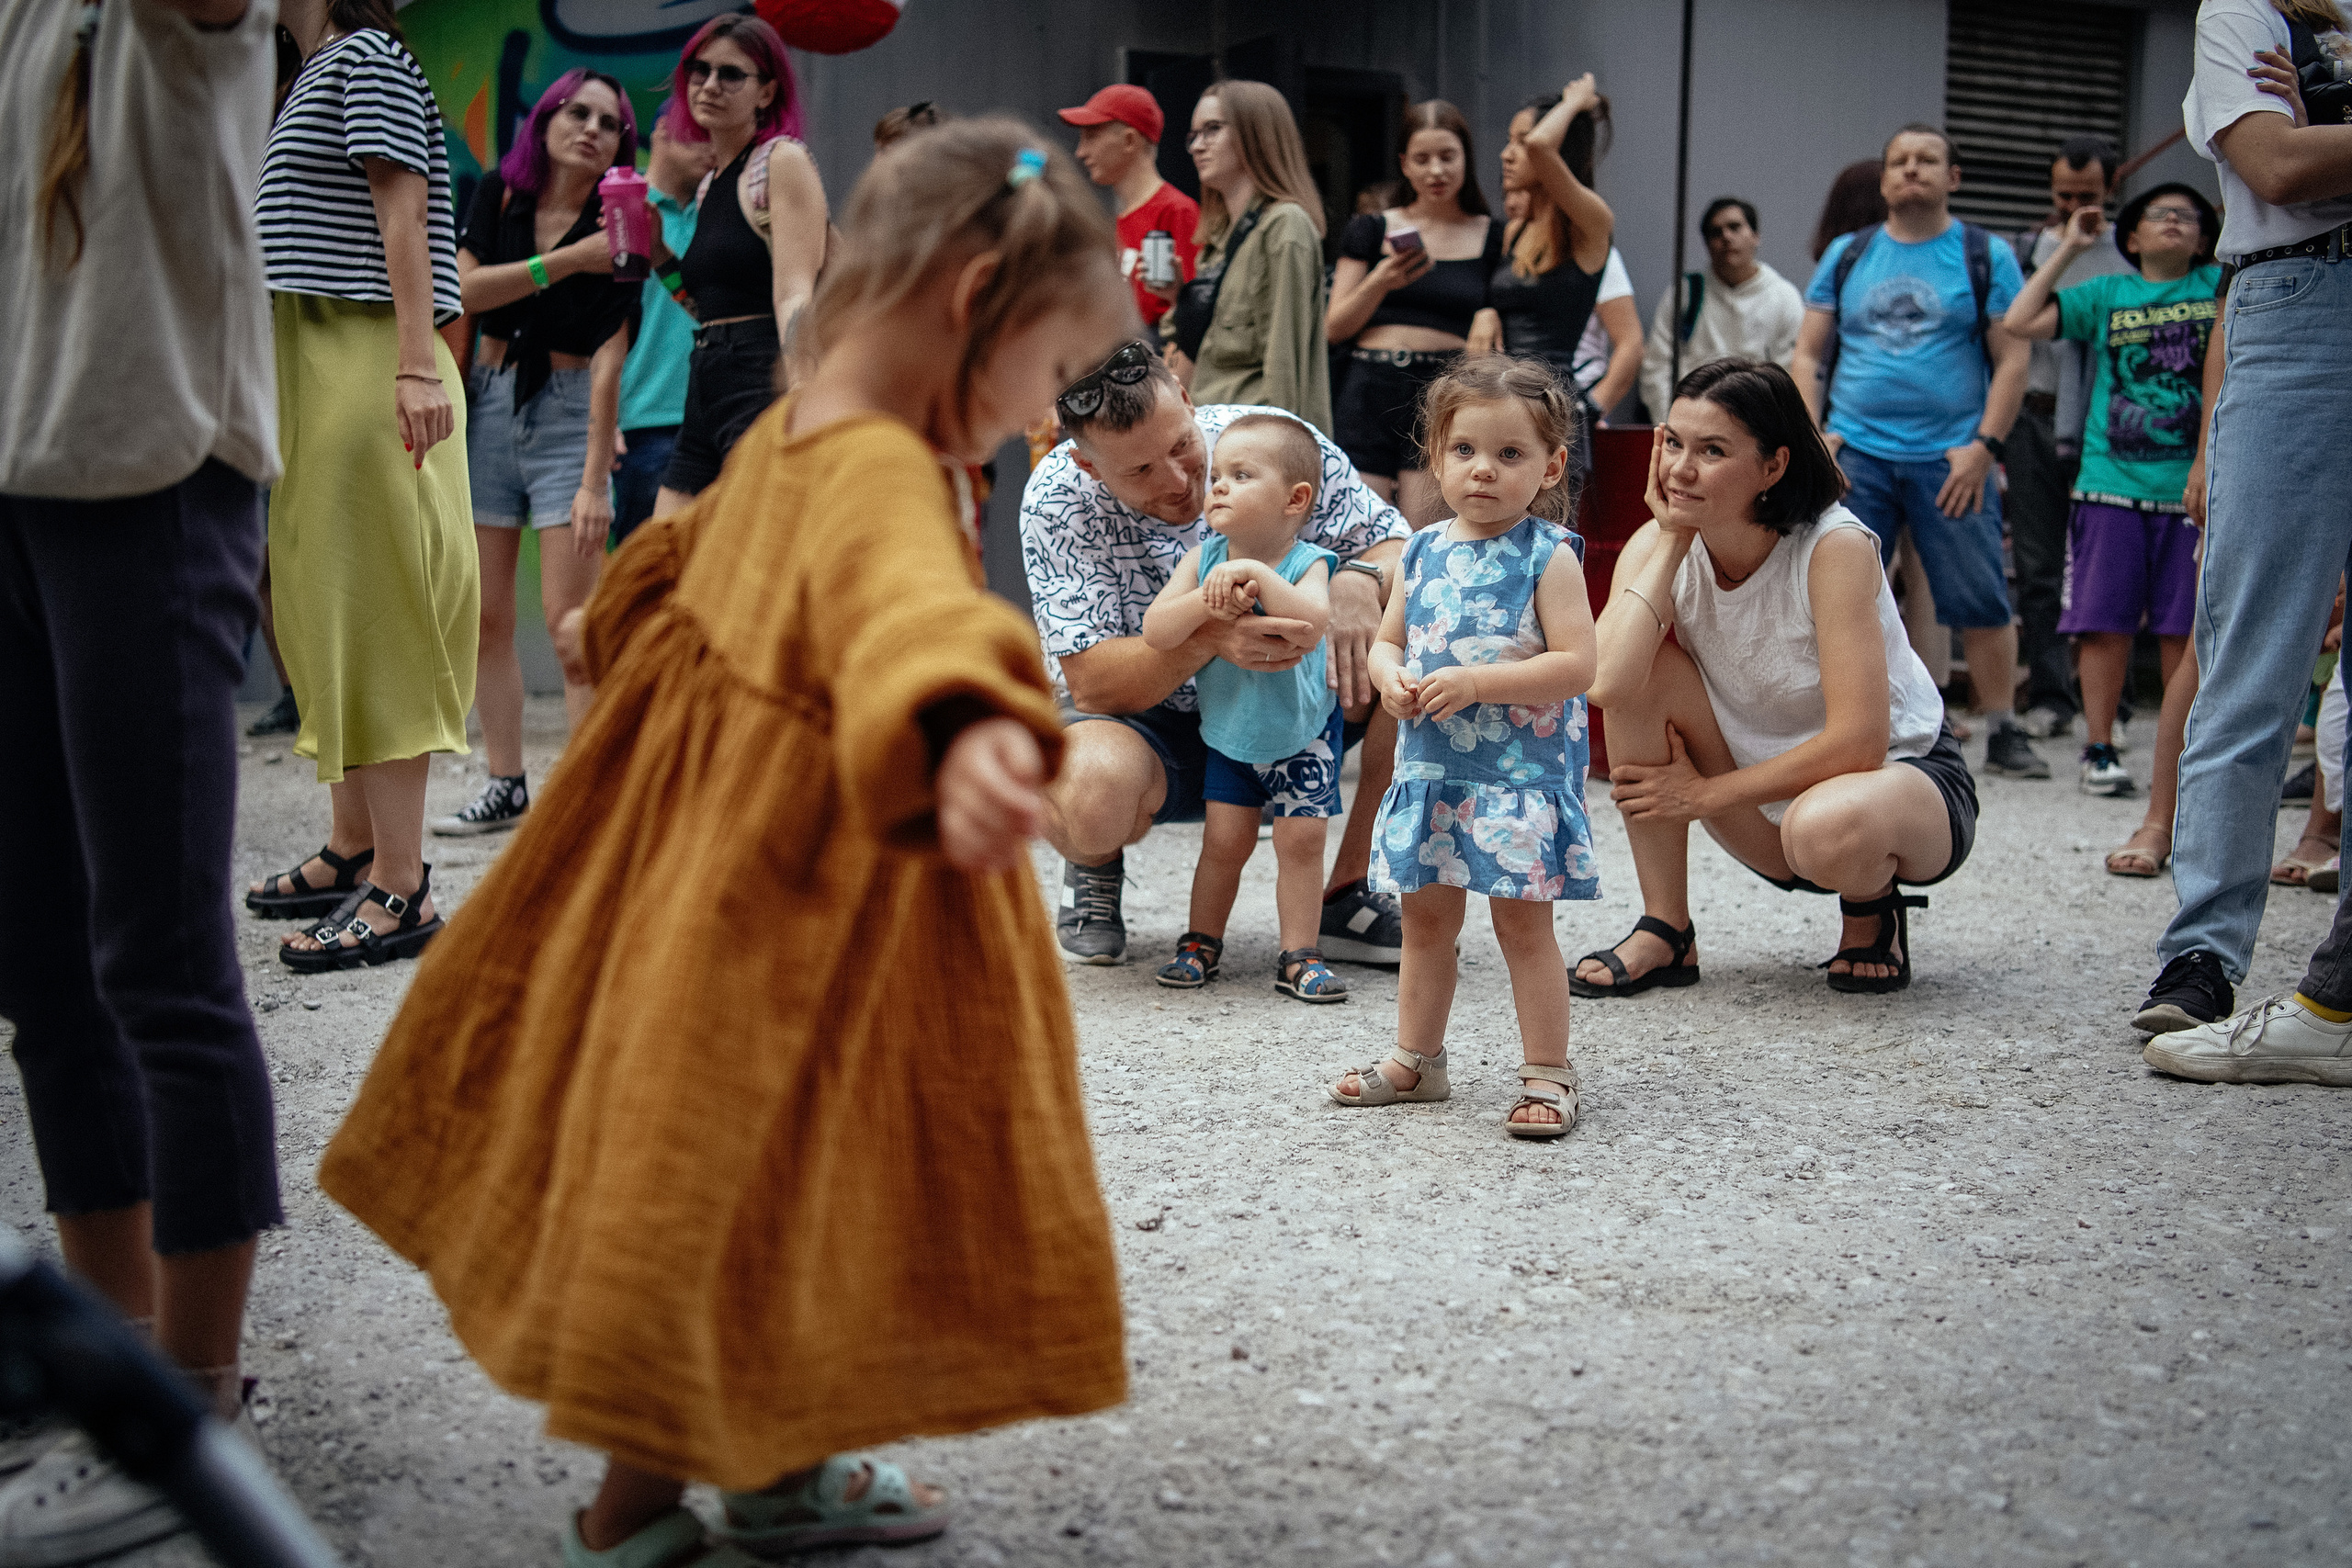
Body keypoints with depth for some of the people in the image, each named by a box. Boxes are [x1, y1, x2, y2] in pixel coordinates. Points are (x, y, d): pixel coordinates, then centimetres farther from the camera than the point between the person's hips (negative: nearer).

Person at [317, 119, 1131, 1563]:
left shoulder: (787, 432, 4)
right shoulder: (886, 476, -27)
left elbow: (679, 560, 26)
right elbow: (911, 608, -52)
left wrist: (613, 632, 46)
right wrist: (959, 730, -73)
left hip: (727, 862, 10)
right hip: (795, 909, -10)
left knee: (774, 1190, 20)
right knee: (728, 1190, 5)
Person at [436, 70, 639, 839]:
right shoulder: (500, 192, 2)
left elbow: (608, 363, -15)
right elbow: (464, 288, -9)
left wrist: (595, 481, -21)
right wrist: (566, 261, -17)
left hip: (568, 411, -4)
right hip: (486, 405, 4)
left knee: (570, 614, -11)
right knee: (483, 614, 5)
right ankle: (506, 786, 15)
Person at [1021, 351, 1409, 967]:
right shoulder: (1057, 500, -21)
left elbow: (1401, 547, -9)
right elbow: (1092, 683, -26)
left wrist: (1359, 580, -34)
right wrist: (1209, 638, -44)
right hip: (1150, 725, -3)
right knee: (1091, 789, -39)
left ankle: (1349, 894, -9)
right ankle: (1095, 870, 3)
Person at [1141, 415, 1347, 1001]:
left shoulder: (1308, 563, -21)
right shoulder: (1203, 559, -11)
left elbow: (1312, 621, -42)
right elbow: (1154, 632, -20)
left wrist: (1255, 573, -45)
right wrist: (1208, 603, -35)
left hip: (1301, 735, -2)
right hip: (1228, 731, 2)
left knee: (1301, 840, -2)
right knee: (1224, 840, 3)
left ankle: (1299, 956, 8)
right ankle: (1201, 942, 19)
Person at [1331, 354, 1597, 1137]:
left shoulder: (1548, 557, -9)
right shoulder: (1423, 553, 7)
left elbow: (1576, 664, -16)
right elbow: (1386, 640, 16)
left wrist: (1478, 682, -23)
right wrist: (1390, 677, -8)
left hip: (1520, 773, -6)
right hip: (1430, 769, 6)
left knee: (1523, 921, -2)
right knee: (1425, 918, 15)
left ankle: (1548, 1075, 7)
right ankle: (1416, 1059, 28)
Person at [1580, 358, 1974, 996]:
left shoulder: (1834, 548, -25)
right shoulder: (1658, 546, -11)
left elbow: (1858, 743, -28)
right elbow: (1607, 685, -31)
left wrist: (1708, 793, -22)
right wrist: (1671, 539, -25)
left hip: (1904, 775, -5)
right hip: (1769, 806, 5)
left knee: (1828, 827, -40)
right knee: (1647, 666, -19)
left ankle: (1872, 914, -1)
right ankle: (1665, 933, -10)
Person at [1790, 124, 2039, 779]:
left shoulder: (1986, 257, 6)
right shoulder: (1846, 256, 13)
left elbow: (2012, 359, 2)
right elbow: (1808, 355, 13)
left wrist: (1984, 445, -8)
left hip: (1950, 460, -2)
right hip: (1856, 455, 2)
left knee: (1982, 604, -2)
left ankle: (2003, 735, 10)